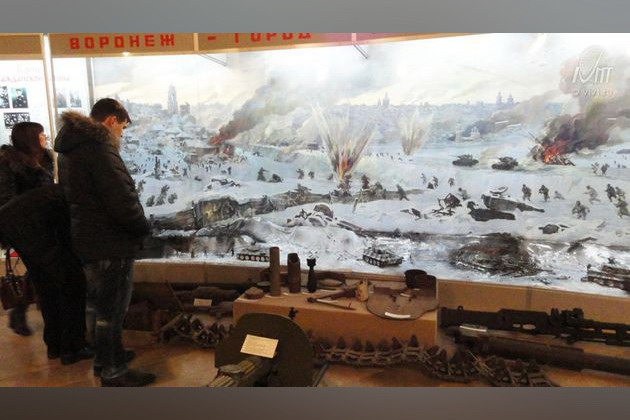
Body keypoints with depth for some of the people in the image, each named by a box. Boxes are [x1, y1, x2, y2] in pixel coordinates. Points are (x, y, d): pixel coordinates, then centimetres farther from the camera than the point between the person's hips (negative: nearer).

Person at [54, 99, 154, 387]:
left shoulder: (70, 149, 11)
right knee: (111, 310, 4)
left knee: (96, 305, 22)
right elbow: (123, 201, -27)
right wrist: (144, 228, -9)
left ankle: (105, 357, 40)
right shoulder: (100, 148, -21)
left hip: (86, 241, 10)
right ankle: (113, 372, 20)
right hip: (110, 245, -10)